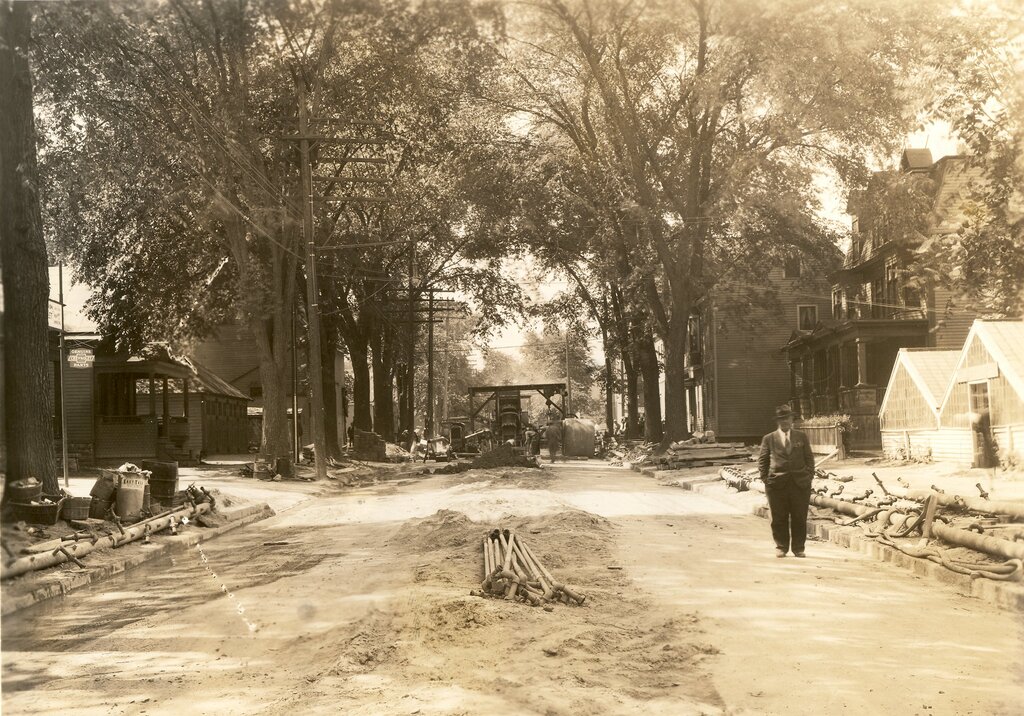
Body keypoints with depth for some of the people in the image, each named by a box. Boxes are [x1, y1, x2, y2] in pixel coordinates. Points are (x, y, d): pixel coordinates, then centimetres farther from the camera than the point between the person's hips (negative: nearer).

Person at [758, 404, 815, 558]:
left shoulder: (801, 437, 11)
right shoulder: (769, 439, 6)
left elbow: (809, 458, 12)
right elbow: (762, 460, 8)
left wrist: (809, 476, 2)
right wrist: (765, 478, 0)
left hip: (800, 483, 1)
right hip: (777, 484, -1)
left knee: (800, 518, 3)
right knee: (779, 518, 2)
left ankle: (798, 548, 14)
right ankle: (781, 547, 14)